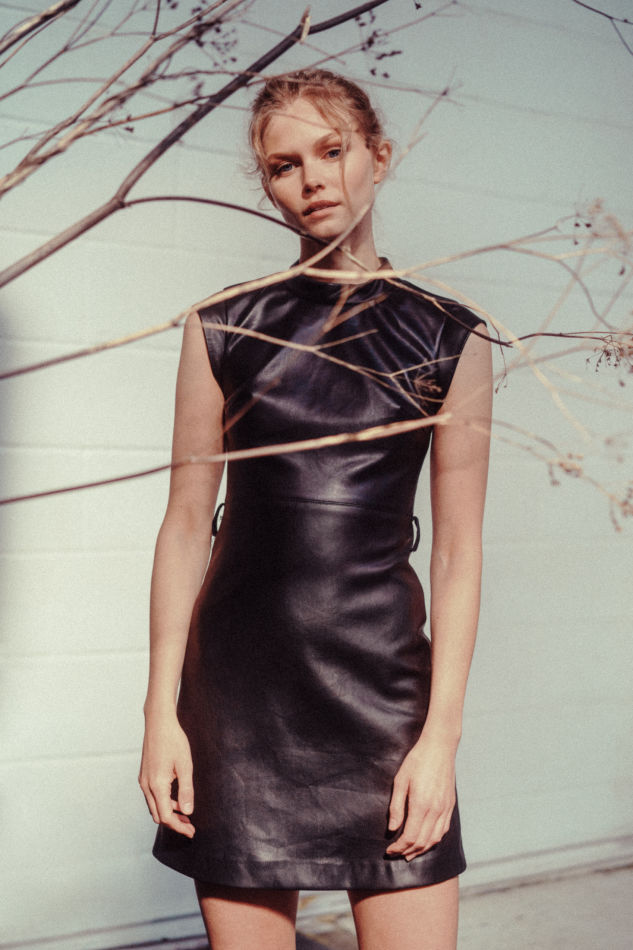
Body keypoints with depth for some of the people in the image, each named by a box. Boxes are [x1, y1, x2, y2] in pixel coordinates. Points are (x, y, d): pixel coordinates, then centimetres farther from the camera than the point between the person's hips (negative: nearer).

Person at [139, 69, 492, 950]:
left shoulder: (446, 338, 4)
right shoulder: (223, 328, 6)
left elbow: (458, 547, 2)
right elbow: (187, 521, 5)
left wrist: (442, 732, -4)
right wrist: (161, 711, 0)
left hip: (384, 675, 0)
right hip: (237, 677, 1)